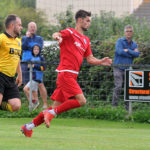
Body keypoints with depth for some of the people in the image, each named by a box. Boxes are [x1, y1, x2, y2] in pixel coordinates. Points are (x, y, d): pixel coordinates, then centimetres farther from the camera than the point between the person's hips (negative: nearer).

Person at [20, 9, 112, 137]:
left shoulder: (86, 40, 22)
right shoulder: (70, 33, -2)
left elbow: (90, 59, 25)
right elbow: (57, 35, -20)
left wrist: (101, 62, 7)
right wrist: (57, 36, -44)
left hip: (72, 76, 8)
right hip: (66, 73, -8)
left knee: (57, 106, 6)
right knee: (81, 100, -20)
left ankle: (29, 126, 12)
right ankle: (51, 112, -12)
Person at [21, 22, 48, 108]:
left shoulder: (39, 38, 10)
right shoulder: (24, 38, 13)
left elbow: (40, 47, -8)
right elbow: (23, 47, -5)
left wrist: (28, 46, -5)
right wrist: (27, 37, -6)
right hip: (25, 63, 3)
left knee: (40, 84, -12)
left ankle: (45, 104, -9)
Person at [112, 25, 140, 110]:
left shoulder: (134, 44, 14)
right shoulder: (120, 41, 1)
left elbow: (137, 54, -4)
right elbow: (120, 51, -17)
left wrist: (127, 50, -13)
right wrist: (132, 53, -8)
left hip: (128, 69, 4)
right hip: (118, 68, -4)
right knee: (118, 87, -13)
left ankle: (127, 107, 6)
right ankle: (114, 106, -10)